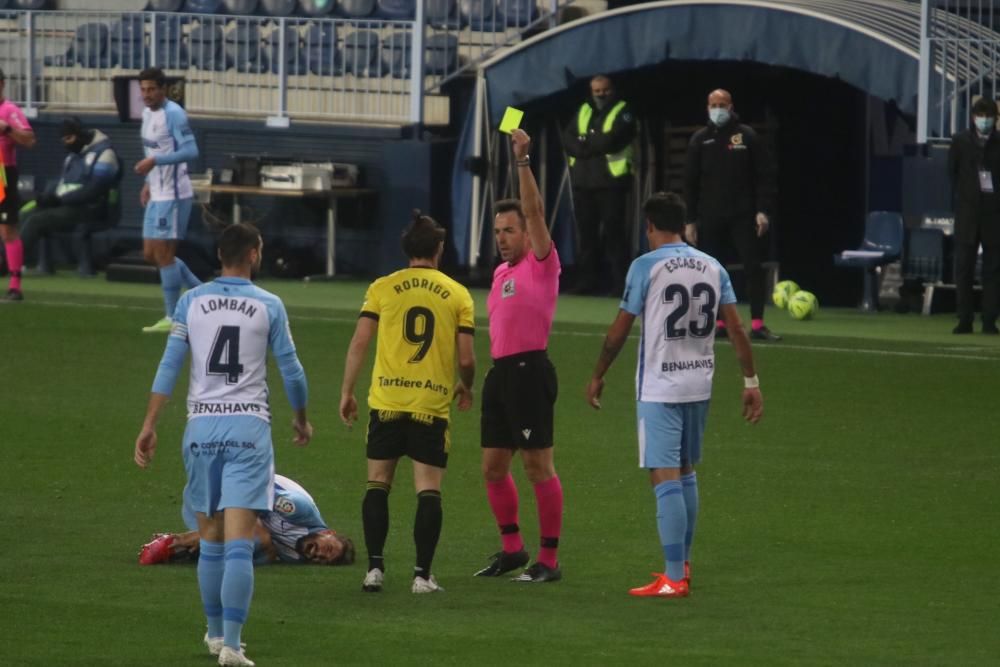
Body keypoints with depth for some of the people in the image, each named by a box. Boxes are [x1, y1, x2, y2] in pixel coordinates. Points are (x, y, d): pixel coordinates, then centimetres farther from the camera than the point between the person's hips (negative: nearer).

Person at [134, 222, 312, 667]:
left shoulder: (191, 301, 4)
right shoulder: (269, 306, 0)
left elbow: (168, 366, 1)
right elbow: (291, 370, 5)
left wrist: (150, 425, 3)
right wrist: (301, 419, 22)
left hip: (202, 425, 2)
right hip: (249, 426, -2)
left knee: (210, 540, 17)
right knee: (239, 542, -8)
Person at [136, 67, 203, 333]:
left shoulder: (173, 114, -16)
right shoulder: (148, 112, 13)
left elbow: (190, 151, -25)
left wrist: (154, 161, -29)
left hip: (173, 195, -10)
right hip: (157, 195, 10)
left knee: (163, 254, -6)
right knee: (151, 254, 12)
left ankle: (172, 318, 2)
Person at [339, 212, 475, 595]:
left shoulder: (382, 288, 3)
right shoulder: (457, 295, 3)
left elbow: (359, 343, -1)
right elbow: (466, 358, 1)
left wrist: (347, 391, 8)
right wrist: (465, 388, 20)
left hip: (387, 402, 1)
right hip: (433, 405, -1)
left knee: (378, 484, 9)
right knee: (428, 490, 2)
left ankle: (375, 567, 4)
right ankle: (423, 574, -3)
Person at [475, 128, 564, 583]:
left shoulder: (541, 264, -5)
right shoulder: (501, 272, 17)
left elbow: (534, 210, -17)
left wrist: (523, 161, -21)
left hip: (529, 370, -8)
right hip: (500, 371, 9)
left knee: (538, 466, -6)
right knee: (493, 466, 11)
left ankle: (549, 559, -2)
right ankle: (512, 548, 23)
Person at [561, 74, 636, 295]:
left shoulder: (622, 112, 1)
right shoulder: (583, 111, 17)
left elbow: (612, 140, -14)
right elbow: (568, 139, 5)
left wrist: (585, 142, -4)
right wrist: (595, 145, -11)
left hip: (611, 183, -5)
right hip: (583, 183, 5)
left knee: (613, 232, -7)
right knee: (587, 232, 7)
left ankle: (620, 281, -6)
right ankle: (588, 279, 12)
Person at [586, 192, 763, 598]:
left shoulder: (646, 267, -9)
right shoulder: (712, 268, 6)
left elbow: (619, 330, -5)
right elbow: (736, 328, 4)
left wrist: (598, 376, 7)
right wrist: (751, 382, 9)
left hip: (659, 389, -6)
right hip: (699, 385, 6)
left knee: (665, 478, -7)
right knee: (686, 474, 19)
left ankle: (674, 579, -12)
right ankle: (683, 564, 27)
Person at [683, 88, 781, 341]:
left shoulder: (747, 136, 2)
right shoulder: (700, 140, 6)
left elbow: (763, 176, 0)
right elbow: (690, 183, 7)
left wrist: (762, 211, -10)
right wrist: (690, 220, 2)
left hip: (743, 216, -2)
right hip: (710, 218, 2)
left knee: (754, 268, -7)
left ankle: (757, 324, -6)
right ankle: (719, 322, 12)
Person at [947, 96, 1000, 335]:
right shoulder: (961, 141, 6)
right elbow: (952, 172, 8)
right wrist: (961, 197, 0)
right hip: (968, 210, 1)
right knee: (964, 265, 0)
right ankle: (964, 320, 3)